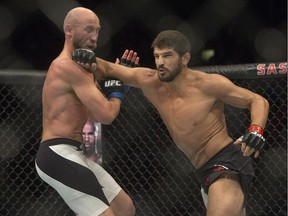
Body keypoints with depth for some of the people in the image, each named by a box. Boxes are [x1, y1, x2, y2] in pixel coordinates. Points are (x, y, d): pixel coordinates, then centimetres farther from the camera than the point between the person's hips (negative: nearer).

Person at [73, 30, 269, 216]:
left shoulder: (208, 84, -15)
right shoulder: (150, 82, 1)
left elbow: (258, 101, -7)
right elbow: (108, 69, 11)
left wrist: (256, 130, -26)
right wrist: (92, 63, -11)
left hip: (228, 162, -8)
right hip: (206, 171, 8)